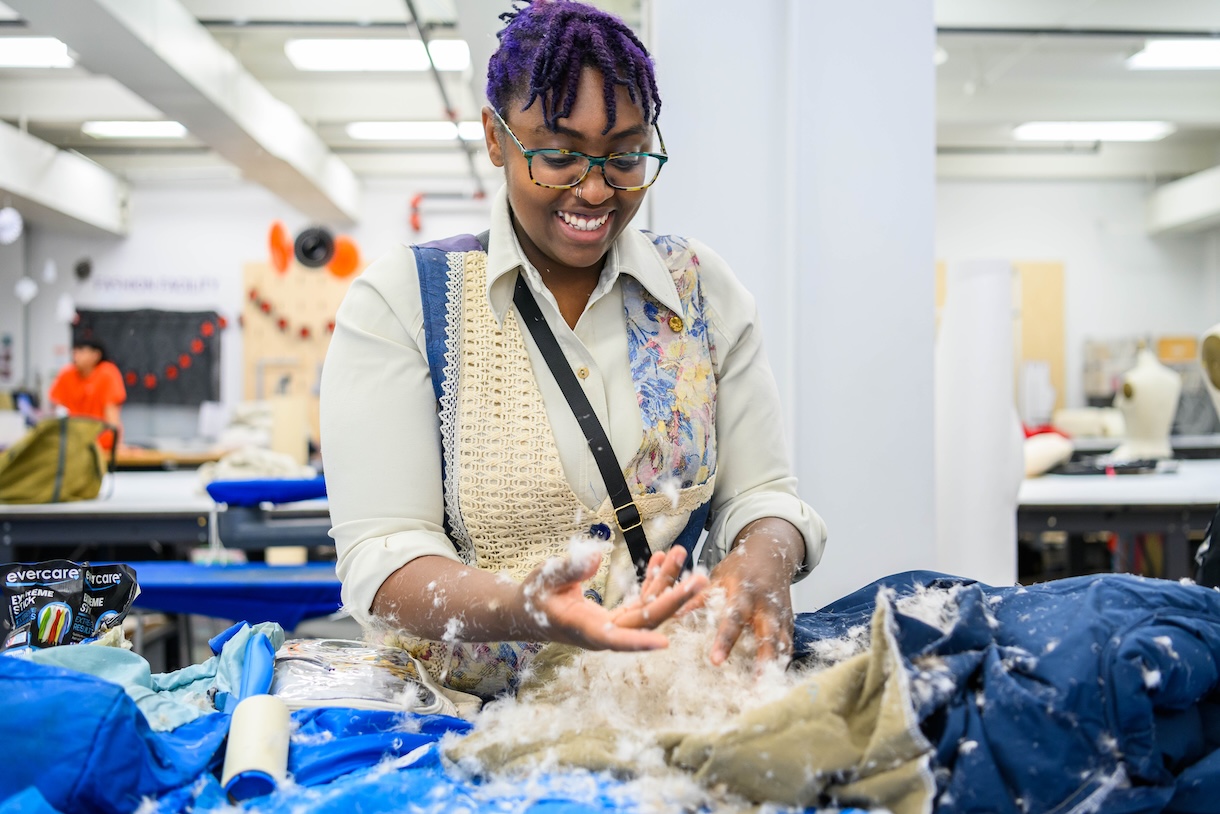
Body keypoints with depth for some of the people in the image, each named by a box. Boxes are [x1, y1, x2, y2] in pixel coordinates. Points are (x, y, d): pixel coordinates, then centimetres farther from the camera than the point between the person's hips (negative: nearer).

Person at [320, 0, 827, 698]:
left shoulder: (702, 288, 7)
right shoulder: (400, 300, -3)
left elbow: (759, 490, 6)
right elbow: (380, 554, -10)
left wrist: (765, 559, -19)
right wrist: (520, 608, -31)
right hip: (470, 717, -1)